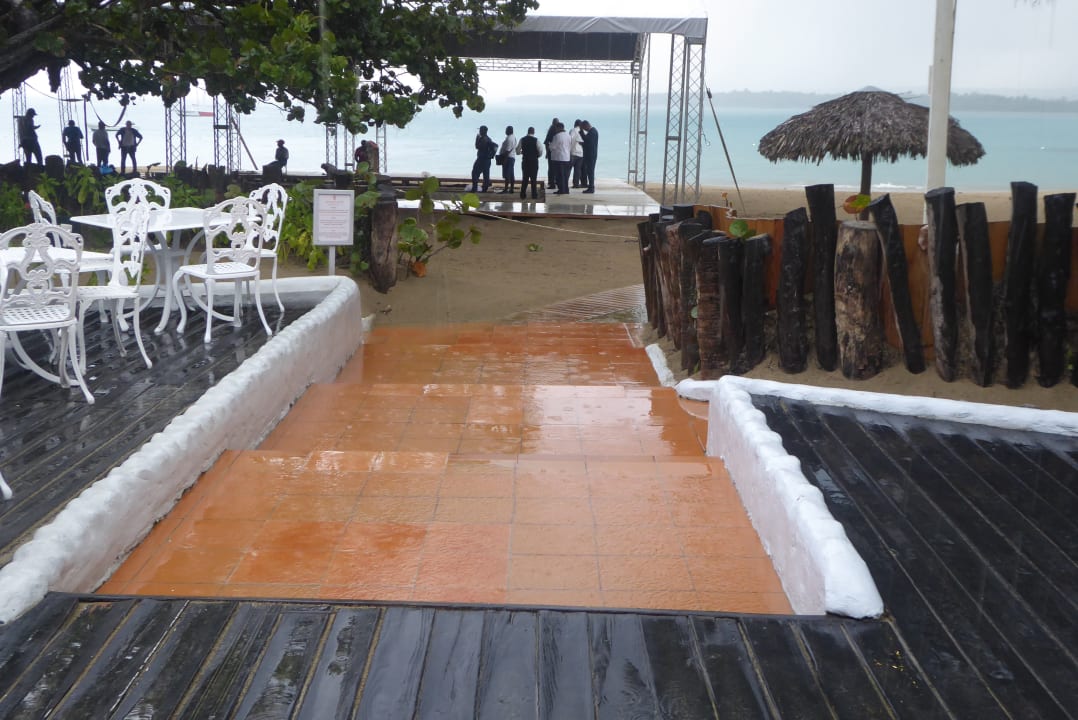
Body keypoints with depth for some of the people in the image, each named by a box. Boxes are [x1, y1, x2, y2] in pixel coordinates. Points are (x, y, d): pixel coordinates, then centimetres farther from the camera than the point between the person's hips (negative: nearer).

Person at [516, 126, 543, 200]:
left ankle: (523, 194, 7)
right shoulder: (536, 140, -8)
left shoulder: (522, 139, -1)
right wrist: (538, 155, 9)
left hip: (525, 161, 2)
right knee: (534, 178, 4)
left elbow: (517, 151, 0)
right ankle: (534, 194, 3)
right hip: (534, 161, -2)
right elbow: (540, 151, -11)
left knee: (524, 178, 9)